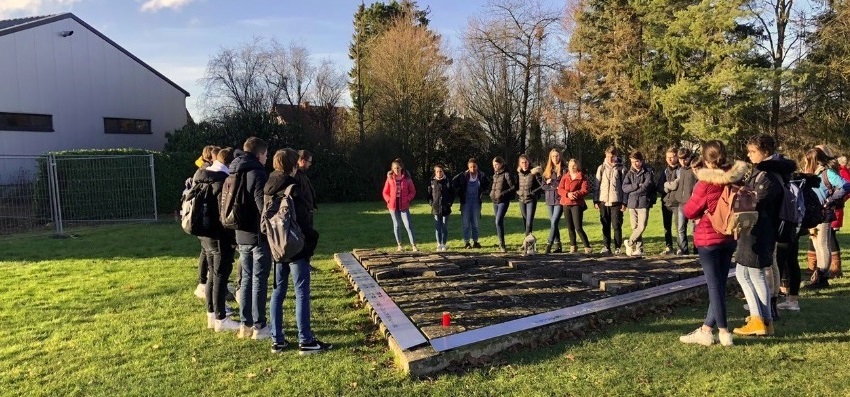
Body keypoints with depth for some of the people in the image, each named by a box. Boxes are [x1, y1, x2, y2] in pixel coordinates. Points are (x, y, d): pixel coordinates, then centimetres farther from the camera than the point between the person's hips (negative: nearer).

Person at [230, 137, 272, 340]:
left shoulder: (234, 174, 12)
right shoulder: (257, 174, -15)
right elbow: (263, 207, -20)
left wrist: (238, 224, 18)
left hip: (241, 235, 8)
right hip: (259, 235, -8)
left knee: (246, 279, 14)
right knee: (259, 280, -2)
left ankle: (246, 324, 19)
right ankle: (259, 327, 4)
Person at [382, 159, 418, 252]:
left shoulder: (407, 178, -2)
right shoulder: (390, 178, 2)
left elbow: (413, 191, 4)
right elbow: (385, 192, 8)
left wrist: (407, 199, -9)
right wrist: (389, 200, -6)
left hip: (404, 206, -2)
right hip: (393, 206, 2)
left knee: (408, 225, -9)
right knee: (396, 225, 11)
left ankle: (413, 245, -6)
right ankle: (399, 245, 22)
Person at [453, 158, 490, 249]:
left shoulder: (481, 176, -3)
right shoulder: (463, 175, -9)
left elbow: (488, 183, 15)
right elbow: (453, 182, -1)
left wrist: (482, 192, 6)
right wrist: (459, 193, -1)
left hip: (476, 202, 2)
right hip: (465, 202, -2)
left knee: (475, 223, 8)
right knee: (466, 223, 1)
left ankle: (475, 242, 16)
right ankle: (466, 242, 6)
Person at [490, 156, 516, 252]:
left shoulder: (506, 174, -8)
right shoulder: (495, 175, 14)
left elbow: (514, 187, -11)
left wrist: (503, 193, -18)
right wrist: (491, 193, 9)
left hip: (503, 201, -8)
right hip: (495, 201, 8)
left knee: (498, 221, -18)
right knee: (499, 222, 11)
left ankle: (502, 245, -13)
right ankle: (501, 244, 19)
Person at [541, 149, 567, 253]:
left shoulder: (564, 169, -3)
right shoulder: (548, 170, 11)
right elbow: (543, 186, 5)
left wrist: (551, 182, -9)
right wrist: (555, 186, -8)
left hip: (560, 199, -6)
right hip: (550, 200, 6)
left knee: (554, 222, -14)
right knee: (553, 223, 9)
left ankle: (549, 245, -14)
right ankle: (557, 245, 17)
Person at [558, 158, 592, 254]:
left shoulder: (582, 177, 0)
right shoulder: (565, 177, 11)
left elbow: (585, 190, -10)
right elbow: (560, 189, 2)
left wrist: (575, 194, -22)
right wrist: (568, 194, -17)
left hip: (577, 204, -5)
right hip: (566, 204, 5)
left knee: (578, 228, -11)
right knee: (570, 228, 11)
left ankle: (587, 247, -4)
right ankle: (573, 246, 24)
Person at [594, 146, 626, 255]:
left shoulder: (621, 169, 3)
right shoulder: (601, 168, 10)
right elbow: (597, 185, 9)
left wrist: (624, 202, -5)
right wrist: (596, 200, 3)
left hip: (616, 201, -2)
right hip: (603, 201, 3)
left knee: (617, 226, -1)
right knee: (605, 226, 7)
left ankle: (617, 247, 8)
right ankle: (606, 247, 13)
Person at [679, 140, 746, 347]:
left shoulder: (706, 183, -17)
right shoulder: (736, 179, 1)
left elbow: (690, 211, -10)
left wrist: (685, 206, 8)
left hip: (709, 239, -7)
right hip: (729, 238, 7)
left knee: (715, 285, 1)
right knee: (719, 284, 11)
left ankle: (724, 332, 6)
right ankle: (706, 329, 19)